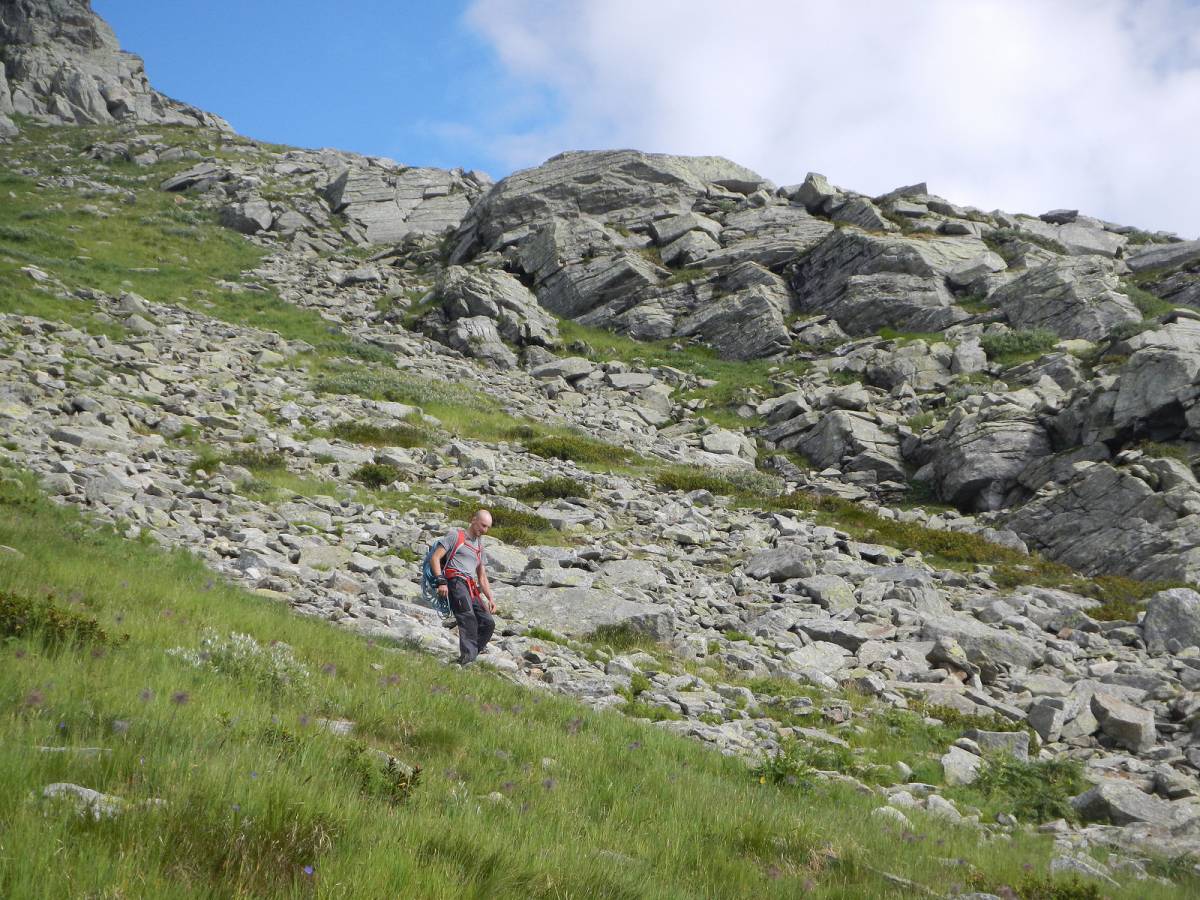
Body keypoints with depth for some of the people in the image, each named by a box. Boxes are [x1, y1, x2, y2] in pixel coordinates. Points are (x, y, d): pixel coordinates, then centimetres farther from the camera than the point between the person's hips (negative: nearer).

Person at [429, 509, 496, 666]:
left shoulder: (479, 547, 31)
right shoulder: (456, 536, 9)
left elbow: (482, 577, 33)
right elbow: (435, 558, -1)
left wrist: (490, 598, 19)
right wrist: (441, 581, -15)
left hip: (472, 589, 8)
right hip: (456, 581, -8)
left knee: (488, 623, -5)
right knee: (467, 617, -30)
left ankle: (474, 652, 4)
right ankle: (468, 655, -40)